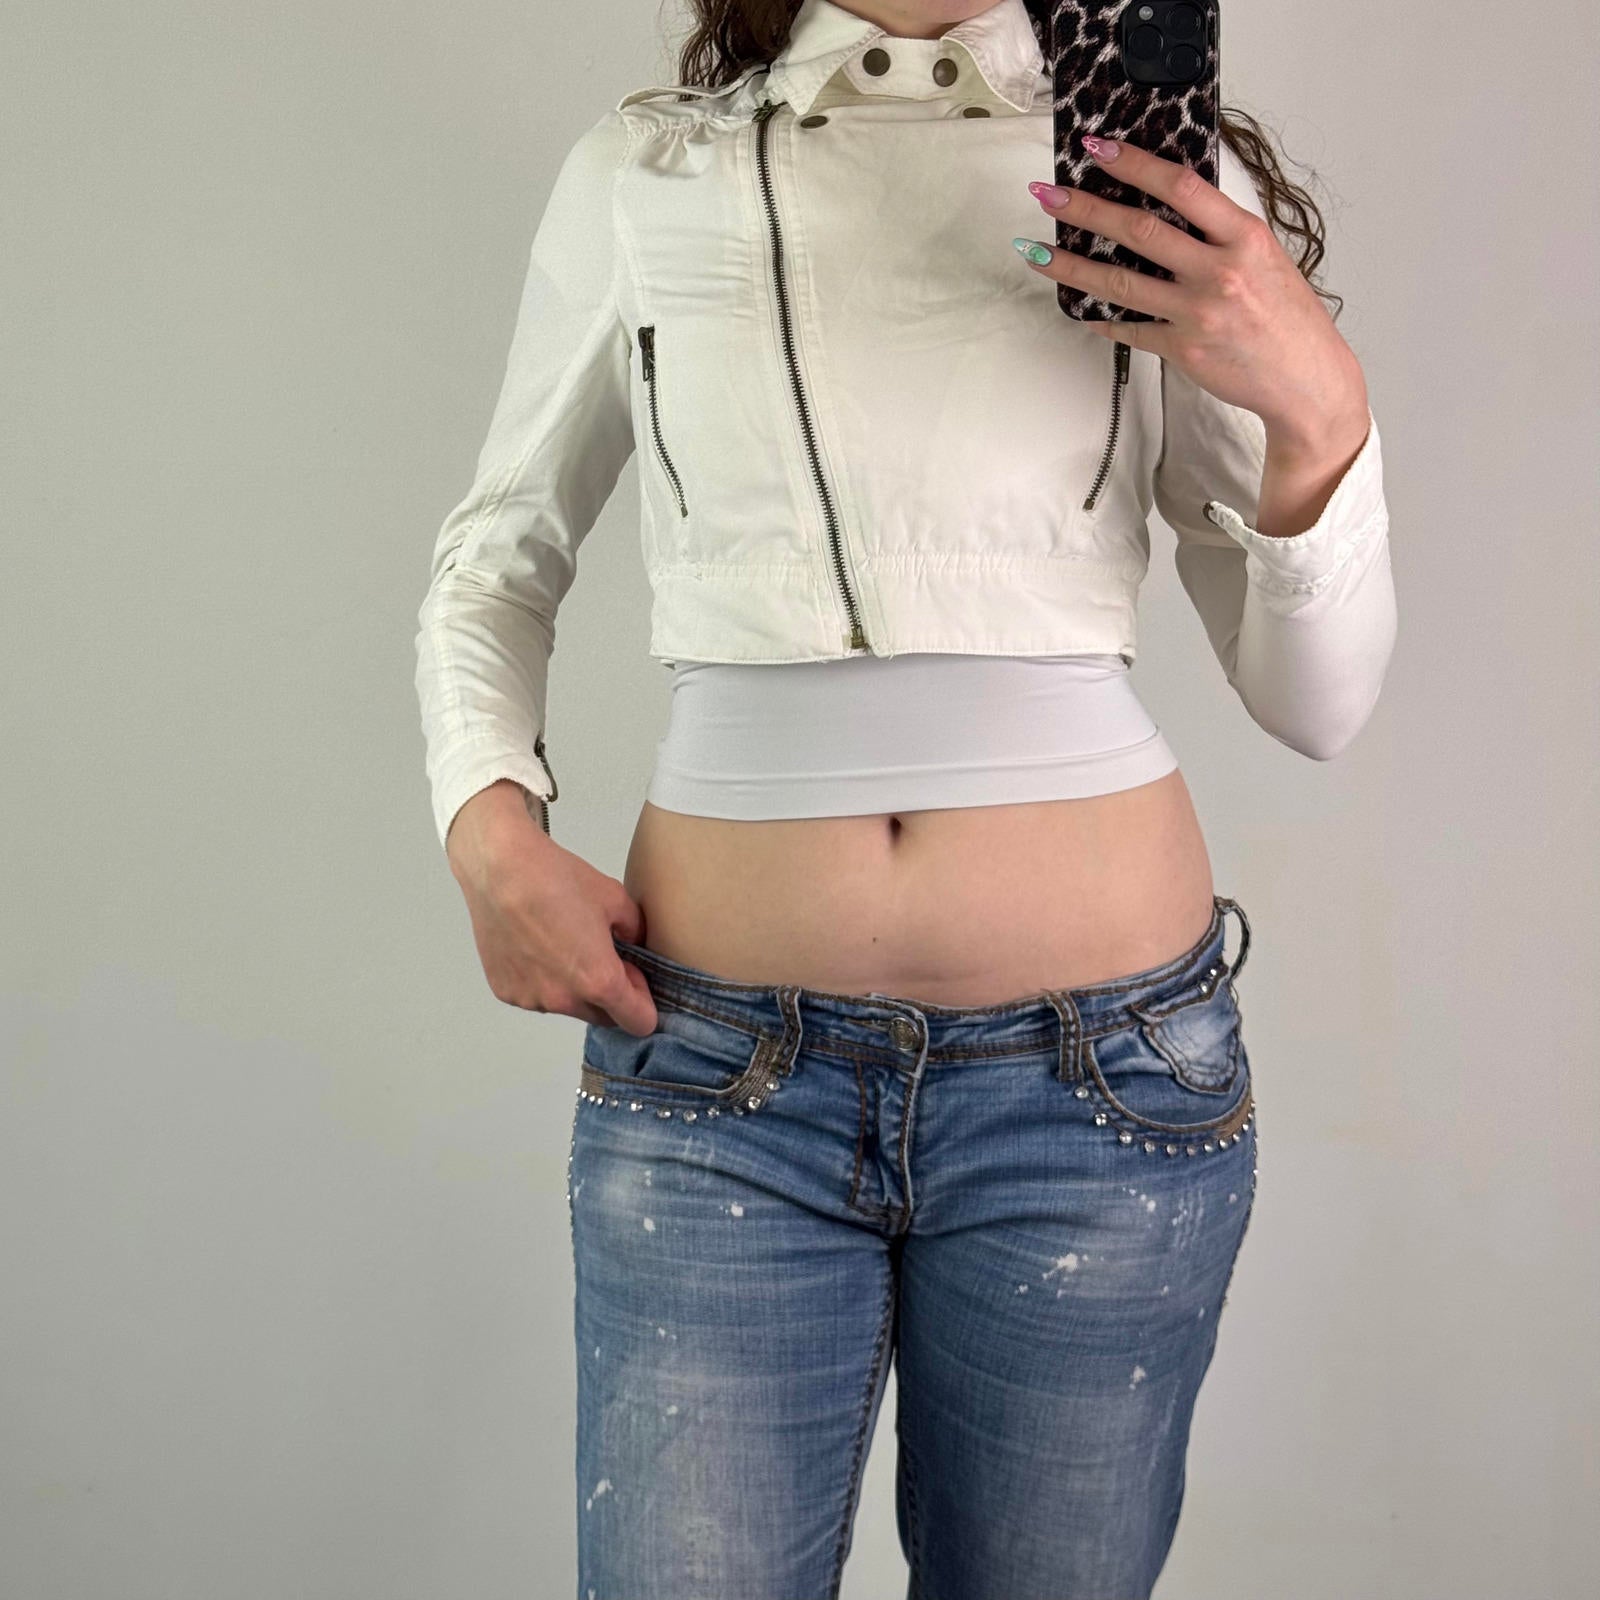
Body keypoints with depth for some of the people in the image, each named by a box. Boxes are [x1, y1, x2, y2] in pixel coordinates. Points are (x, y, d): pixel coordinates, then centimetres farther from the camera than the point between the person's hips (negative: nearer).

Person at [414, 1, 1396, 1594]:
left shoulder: (1170, 186, 4)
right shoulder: (643, 173, 4)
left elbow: (1314, 700, 3)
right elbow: (493, 562, 16)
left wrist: (1317, 409, -14)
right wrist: (489, 824, 0)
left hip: (1099, 1072, 1)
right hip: (715, 1076, 0)